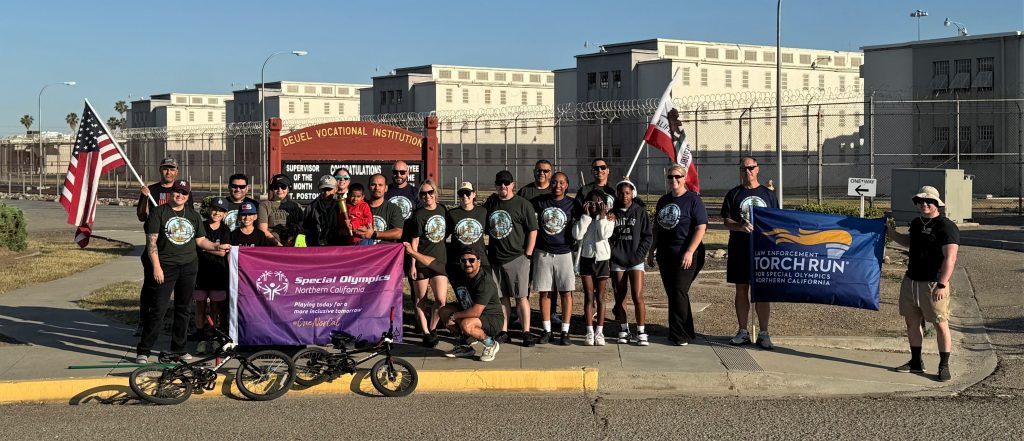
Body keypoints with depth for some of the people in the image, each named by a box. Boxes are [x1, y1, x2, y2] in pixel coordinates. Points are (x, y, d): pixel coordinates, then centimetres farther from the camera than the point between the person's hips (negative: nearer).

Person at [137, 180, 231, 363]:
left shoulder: (193, 215, 15)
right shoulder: (159, 213, 0)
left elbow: (200, 240, 16)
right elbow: (151, 241, -6)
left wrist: (216, 246, -2)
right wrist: (156, 266, -14)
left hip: (189, 266, 5)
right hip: (165, 266, -5)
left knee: (183, 309, 10)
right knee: (157, 309, -7)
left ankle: (179, 348, 21)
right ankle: (143, 350, -1)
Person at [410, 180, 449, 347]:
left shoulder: (442, 209, 6)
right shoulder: (418, 215, -8)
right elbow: (414, 241, -7)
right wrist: (413, 264, -9)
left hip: (440, 260, 4)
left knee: (441, 300, -3)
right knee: (421, 299, 5)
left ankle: (432, 328, 18)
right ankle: (426, 333, 15)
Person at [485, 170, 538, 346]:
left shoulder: (523, 204, -4)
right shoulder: (490, 204, 10)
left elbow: (533, 231, -5)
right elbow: (485, 229, 20)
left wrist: (527, 254, -9)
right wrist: (486, 250, 11)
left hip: (517, 258, -5)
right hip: (495, 258, 5)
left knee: (521, 296, -3)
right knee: (502, 296, 11)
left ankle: (526, 332, 1)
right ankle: (503, 331, 17)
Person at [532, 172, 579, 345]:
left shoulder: (572, 205, 1)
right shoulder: (539, 202, 2)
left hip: (563, 253, -1)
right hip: (543, 253, 1)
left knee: (566, 292, -3)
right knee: (545, 292, 4)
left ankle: (565, 332, 4)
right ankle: (547, 330, 13)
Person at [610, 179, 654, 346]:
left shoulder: (640, 212, 2)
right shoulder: (612, 213, 6)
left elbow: (648, 236, 1)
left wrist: (639, 254, -7)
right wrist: (612, 252, -6)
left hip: (635, 261, -2)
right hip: (617, 261, 2)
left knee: (638, 297, -10)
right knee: (619, 297, 8)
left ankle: (641, 332, -4)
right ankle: (623, 330, 18)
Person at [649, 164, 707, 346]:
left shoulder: (693, 200, -5)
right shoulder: (663, 201, 15)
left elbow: (701, 228, -11)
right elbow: (656, 227, 23)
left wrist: (689, 252, -19)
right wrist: (652, 251, 18)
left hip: (685, 255, -7)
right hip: (665, 255, 7)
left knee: (679, 292, -11)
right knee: (672, 293, 9)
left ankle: (680, 335, -5)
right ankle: (686, 332, 19)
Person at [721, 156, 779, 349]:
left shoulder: (768, 194, 11)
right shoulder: (733, 194, 8)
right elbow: (726, 220, 1)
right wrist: (740, 226, -19)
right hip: (739, 249, 1)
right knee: (741, 290, 5)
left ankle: (763, 333, 4)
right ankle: (743, 331, 13)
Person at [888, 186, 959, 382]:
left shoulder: (946, 226, -12)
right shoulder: (916, 223, 13)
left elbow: (950, 258, -18)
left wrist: (942, 285, -24)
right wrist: (891, 232, 21)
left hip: (933, 284, -8)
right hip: (911, 281, 8)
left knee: (940, 324, -3)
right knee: (911, 322, 13)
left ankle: (944, 366, 6)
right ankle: (916, 362, 26)